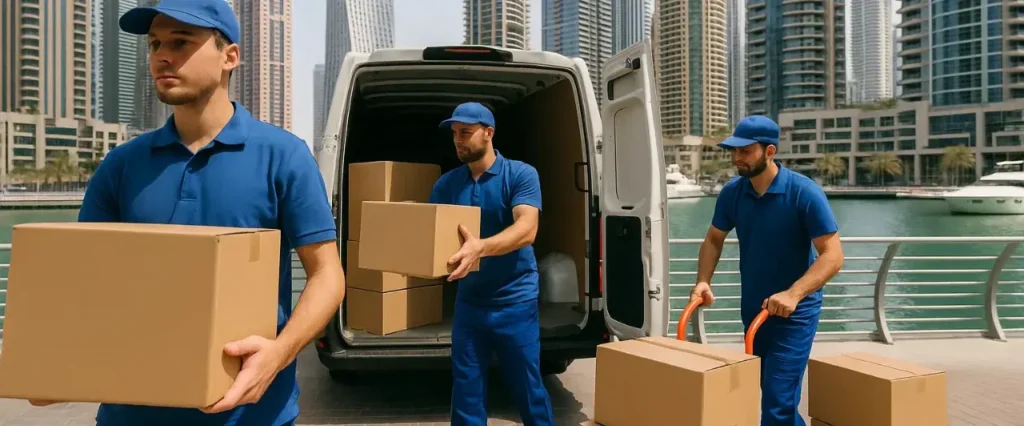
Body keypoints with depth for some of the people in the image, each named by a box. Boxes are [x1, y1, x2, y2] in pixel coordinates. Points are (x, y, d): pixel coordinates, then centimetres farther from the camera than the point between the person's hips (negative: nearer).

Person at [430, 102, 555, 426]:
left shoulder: (521, 174, -8)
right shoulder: (446, 184, 6)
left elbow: (526, 229, -22)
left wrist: (481, 247, -39)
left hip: (515, 301, -4)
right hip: (468, 301, 4)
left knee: (527, 387, 7)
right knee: (466, 388, 9)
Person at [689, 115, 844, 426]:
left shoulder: (805, 193, -18)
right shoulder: (731, 193, -4)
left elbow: (832, 255, -20)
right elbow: (713, 240, 10)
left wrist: (793, 294, -33)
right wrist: (703, 281, -7)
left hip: (794, 314, -5)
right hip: (752, 310, 6)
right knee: (772, 395, 19)